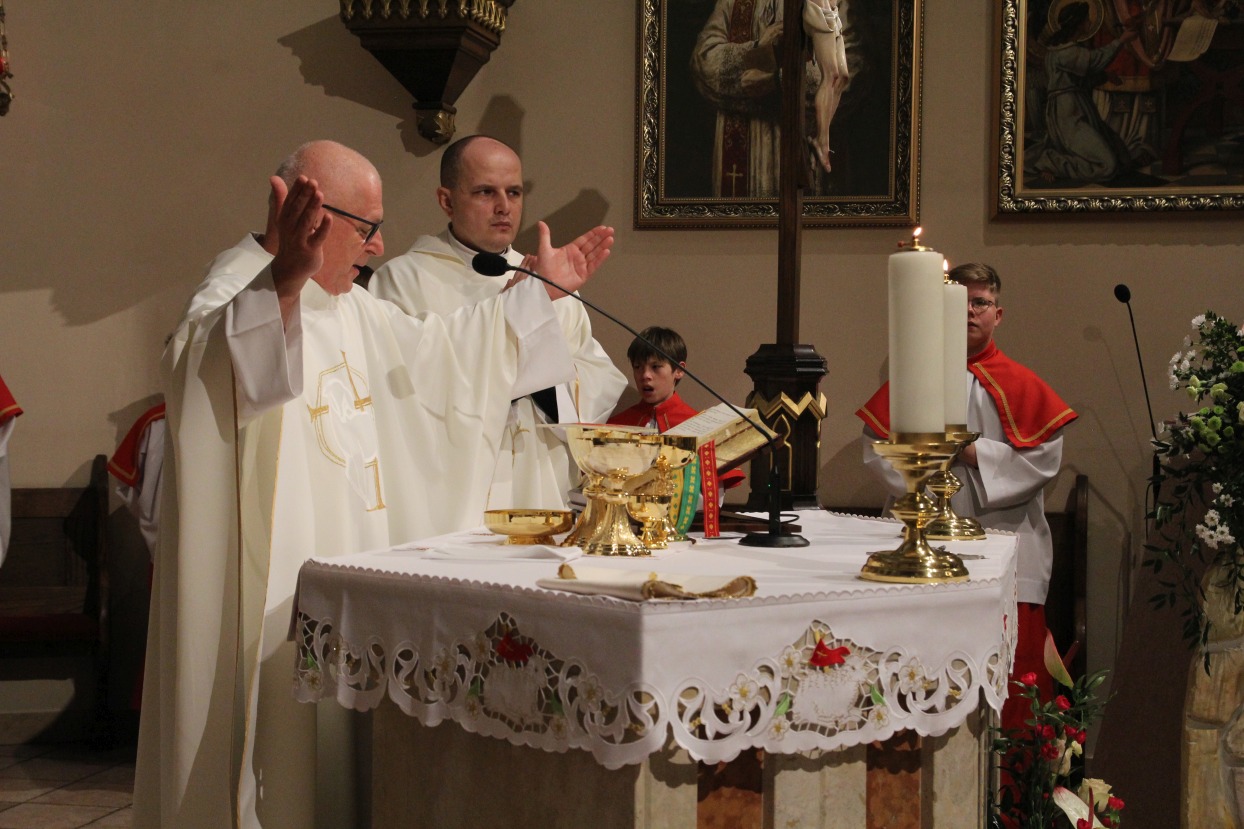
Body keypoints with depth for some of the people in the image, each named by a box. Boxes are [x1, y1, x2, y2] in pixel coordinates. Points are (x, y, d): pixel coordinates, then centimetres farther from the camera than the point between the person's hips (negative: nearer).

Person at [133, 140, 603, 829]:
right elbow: (204, 362, -38)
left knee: (338, 758, 14)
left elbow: (435, 351, 31)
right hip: (272, 592, -9)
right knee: (282, 749, -5)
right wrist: (285, 282, -56)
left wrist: (538, 288, 35)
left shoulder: (349, 308, 16)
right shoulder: (236, 296, -14)